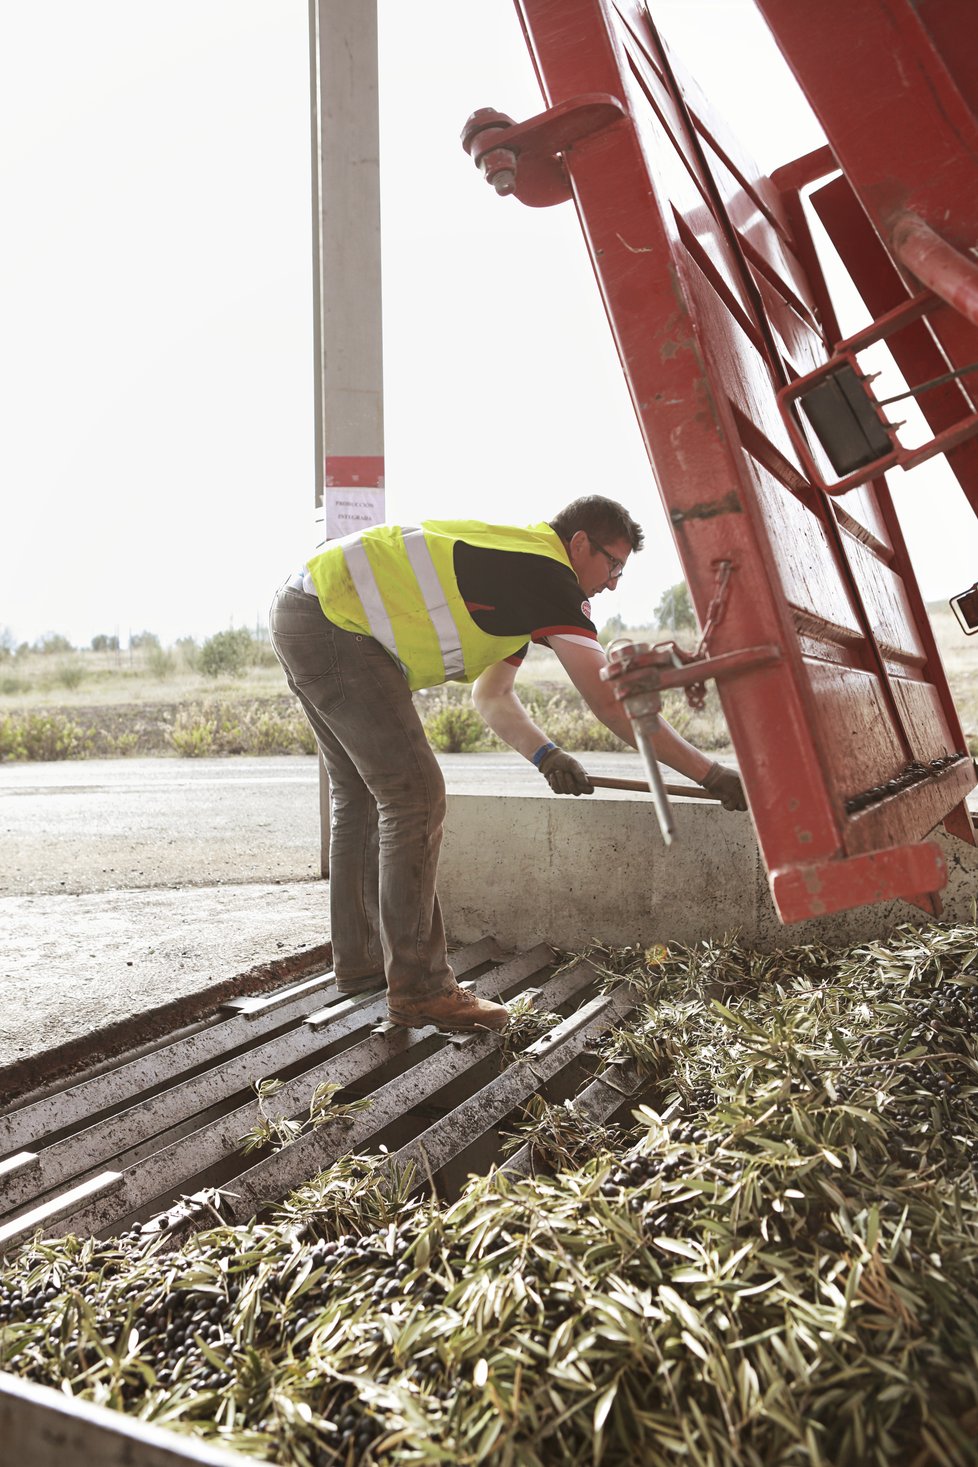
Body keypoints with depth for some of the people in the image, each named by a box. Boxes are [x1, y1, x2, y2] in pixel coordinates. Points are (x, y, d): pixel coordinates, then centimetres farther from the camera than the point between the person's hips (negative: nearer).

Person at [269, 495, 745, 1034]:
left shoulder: (514, 566, 19)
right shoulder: (547, 572, -12)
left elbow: (492, 695, 20)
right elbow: (610, 701, -18)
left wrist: (544, 753, 4)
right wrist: (710, 773, -12)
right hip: (332, 621, -11)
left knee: (363, 795, 16)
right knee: (414, 797, -10)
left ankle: (360, 960, 27)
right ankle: (418, 989, -3)